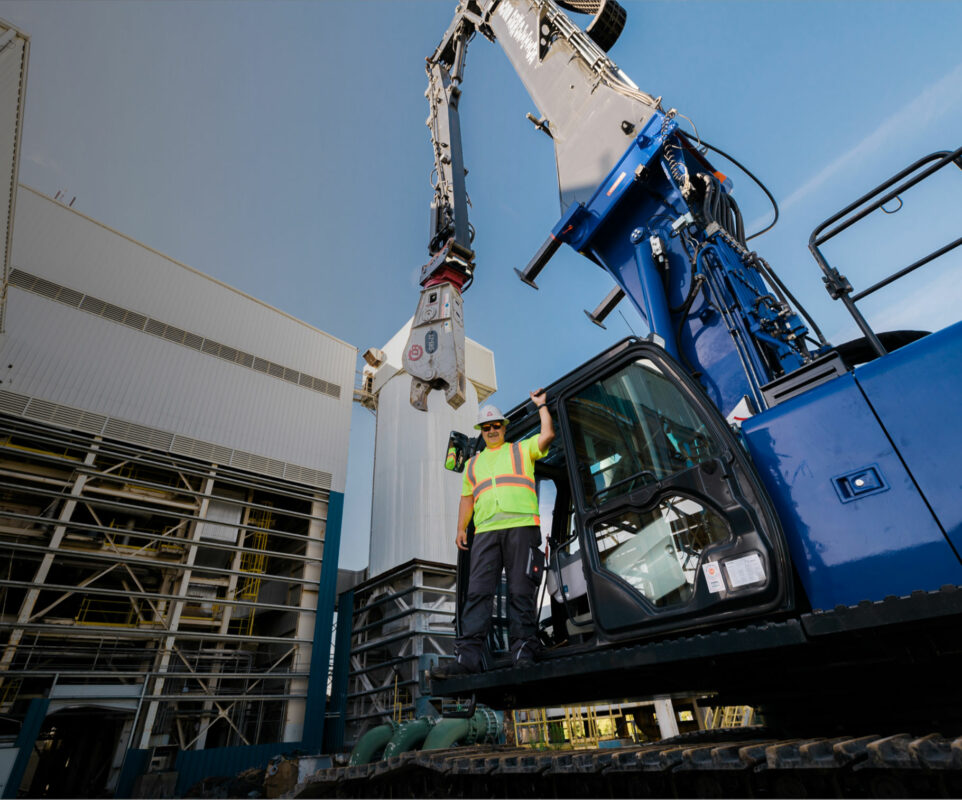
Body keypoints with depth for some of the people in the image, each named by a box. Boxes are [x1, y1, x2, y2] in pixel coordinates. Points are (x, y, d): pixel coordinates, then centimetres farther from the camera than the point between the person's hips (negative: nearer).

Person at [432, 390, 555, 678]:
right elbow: (467, 498, 25)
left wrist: (541, 405, 14)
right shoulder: (473, 463, 28)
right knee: (478, 592, -6)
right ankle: (468, 657, -6)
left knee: (521, 592, -5)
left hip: (521, 527, -3)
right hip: (485, 531, 3)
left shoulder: (521, 449, 18)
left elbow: (548, 434, 5)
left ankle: (523, 653, 1)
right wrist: (461, 529, 14)